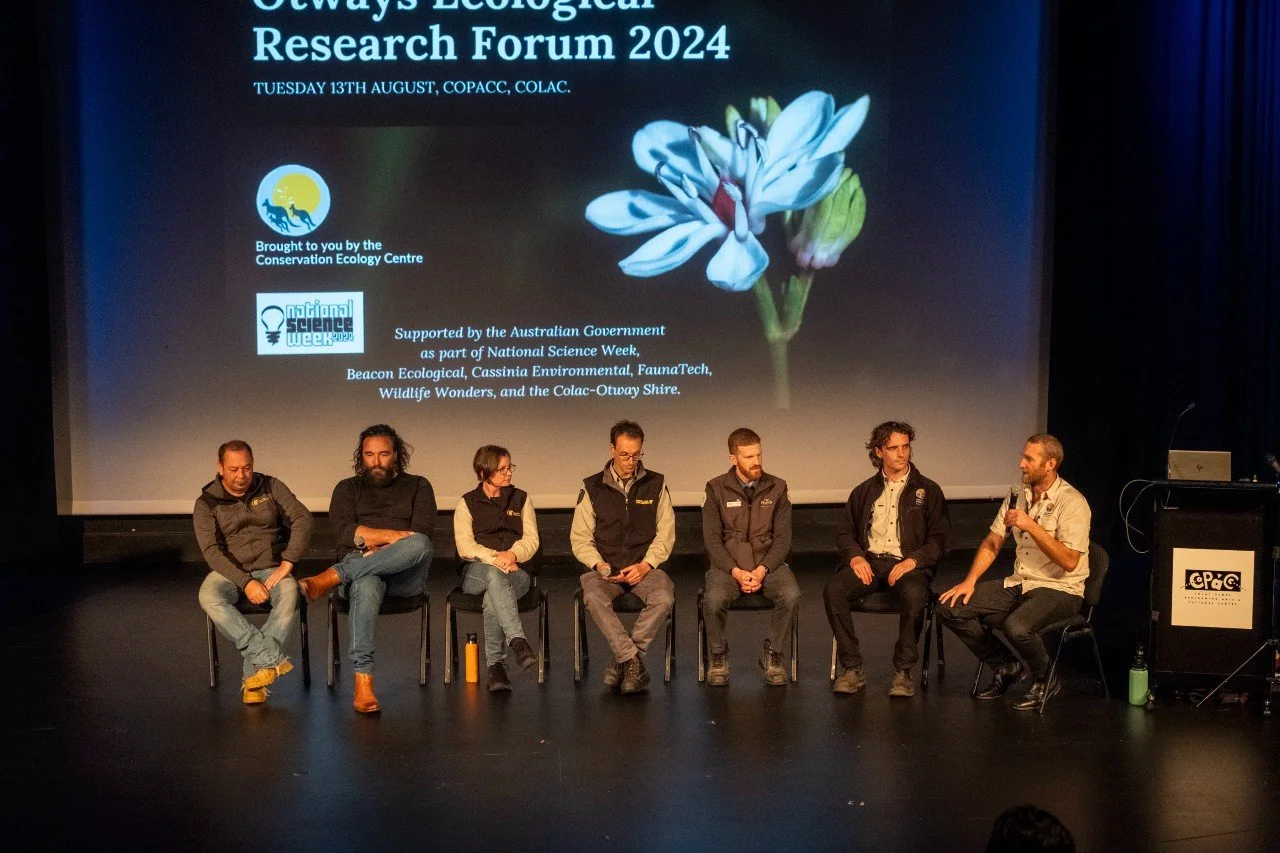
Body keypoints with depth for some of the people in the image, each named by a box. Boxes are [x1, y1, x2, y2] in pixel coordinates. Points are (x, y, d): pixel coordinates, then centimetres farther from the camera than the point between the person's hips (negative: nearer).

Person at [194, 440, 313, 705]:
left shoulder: (271, 487, 5)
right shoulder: (206, 503, 0)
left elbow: (302, 518, -2)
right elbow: (211, 551, -10)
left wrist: (287, 563, -14)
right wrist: (245, 582, -22)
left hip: (270, 569, 0)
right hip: (229, 572, 0)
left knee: (290, 594, -35)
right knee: (209, 597, -35)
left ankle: (253, 676, -32)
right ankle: (270, 658, -39)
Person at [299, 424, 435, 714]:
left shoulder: (418, 486, 19)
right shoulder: (348, 488, 21)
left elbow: (422, 535, 1)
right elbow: (344, 533, 1)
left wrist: (373, 541, -8)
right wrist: (393, 535, -9)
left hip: (406, 574, 1)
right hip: (358, 572, 0)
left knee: (419, 546, -37)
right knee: (366, 586, -40)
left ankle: (330, 577, -33)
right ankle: (363, 680, -46)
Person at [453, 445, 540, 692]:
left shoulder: (521, 498, 19)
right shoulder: (467, 503, 12)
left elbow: (531, 539, 9)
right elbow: (465, 546, 0)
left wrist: (512, 555, -13)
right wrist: (495, 558, -17)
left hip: (516, 571, 2)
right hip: (476, 572, -1)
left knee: (493, 600, -35)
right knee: (495, 575, -40)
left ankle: (495, 665, -28)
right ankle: (518, 641, -50)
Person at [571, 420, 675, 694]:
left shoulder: (656, 484, 9)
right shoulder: (592, 487, 7)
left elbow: (665, 534, 7)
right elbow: (580, 538, 7)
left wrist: (646, 565, -8)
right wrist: (599, 565, -11)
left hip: (645, 567, 0)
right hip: (605, 569, 0)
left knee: (664, 597, -32)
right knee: (593, 596, -34)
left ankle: (624, 661, -22)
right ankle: (633, 662, -29)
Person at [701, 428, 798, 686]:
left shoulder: (777, 488, 5)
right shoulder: (716, 489, 1)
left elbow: (783, 538, 1)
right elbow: (712, 540, -3)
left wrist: (762, 570, -15)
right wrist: (736, 571, -17)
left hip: (768, 564, 1)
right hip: (727, 565, -1)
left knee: (791, 595, -30)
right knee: (713, 599, -32)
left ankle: (772, 655, -6)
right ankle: (718, 656, -5)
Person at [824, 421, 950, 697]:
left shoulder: (928, 490, 12)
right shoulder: (864, 491, 20)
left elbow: (939, 539, 4)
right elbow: (844, 531, 17)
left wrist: (912, 561, -13)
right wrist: (855, 556, -5)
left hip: (908, 564, -2)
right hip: (869, 560, 3)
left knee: (913, 594, -38)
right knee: (833, 589, -28)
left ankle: (903, 672, -23)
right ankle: (852, 669, -19)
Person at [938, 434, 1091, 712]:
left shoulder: (1072, 502, -14)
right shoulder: (1019, 494, 7)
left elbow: (1069, 562, -23)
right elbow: (992, 542, 11)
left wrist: (1031, 525, -27)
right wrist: (971, 580, -2)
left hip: (1060, 589, -7)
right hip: (1019, 584, 7)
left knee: (1016, 626, -37)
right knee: (951, 608, -9)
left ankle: (1045, 680, -3)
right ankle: (1006, 667, 10)